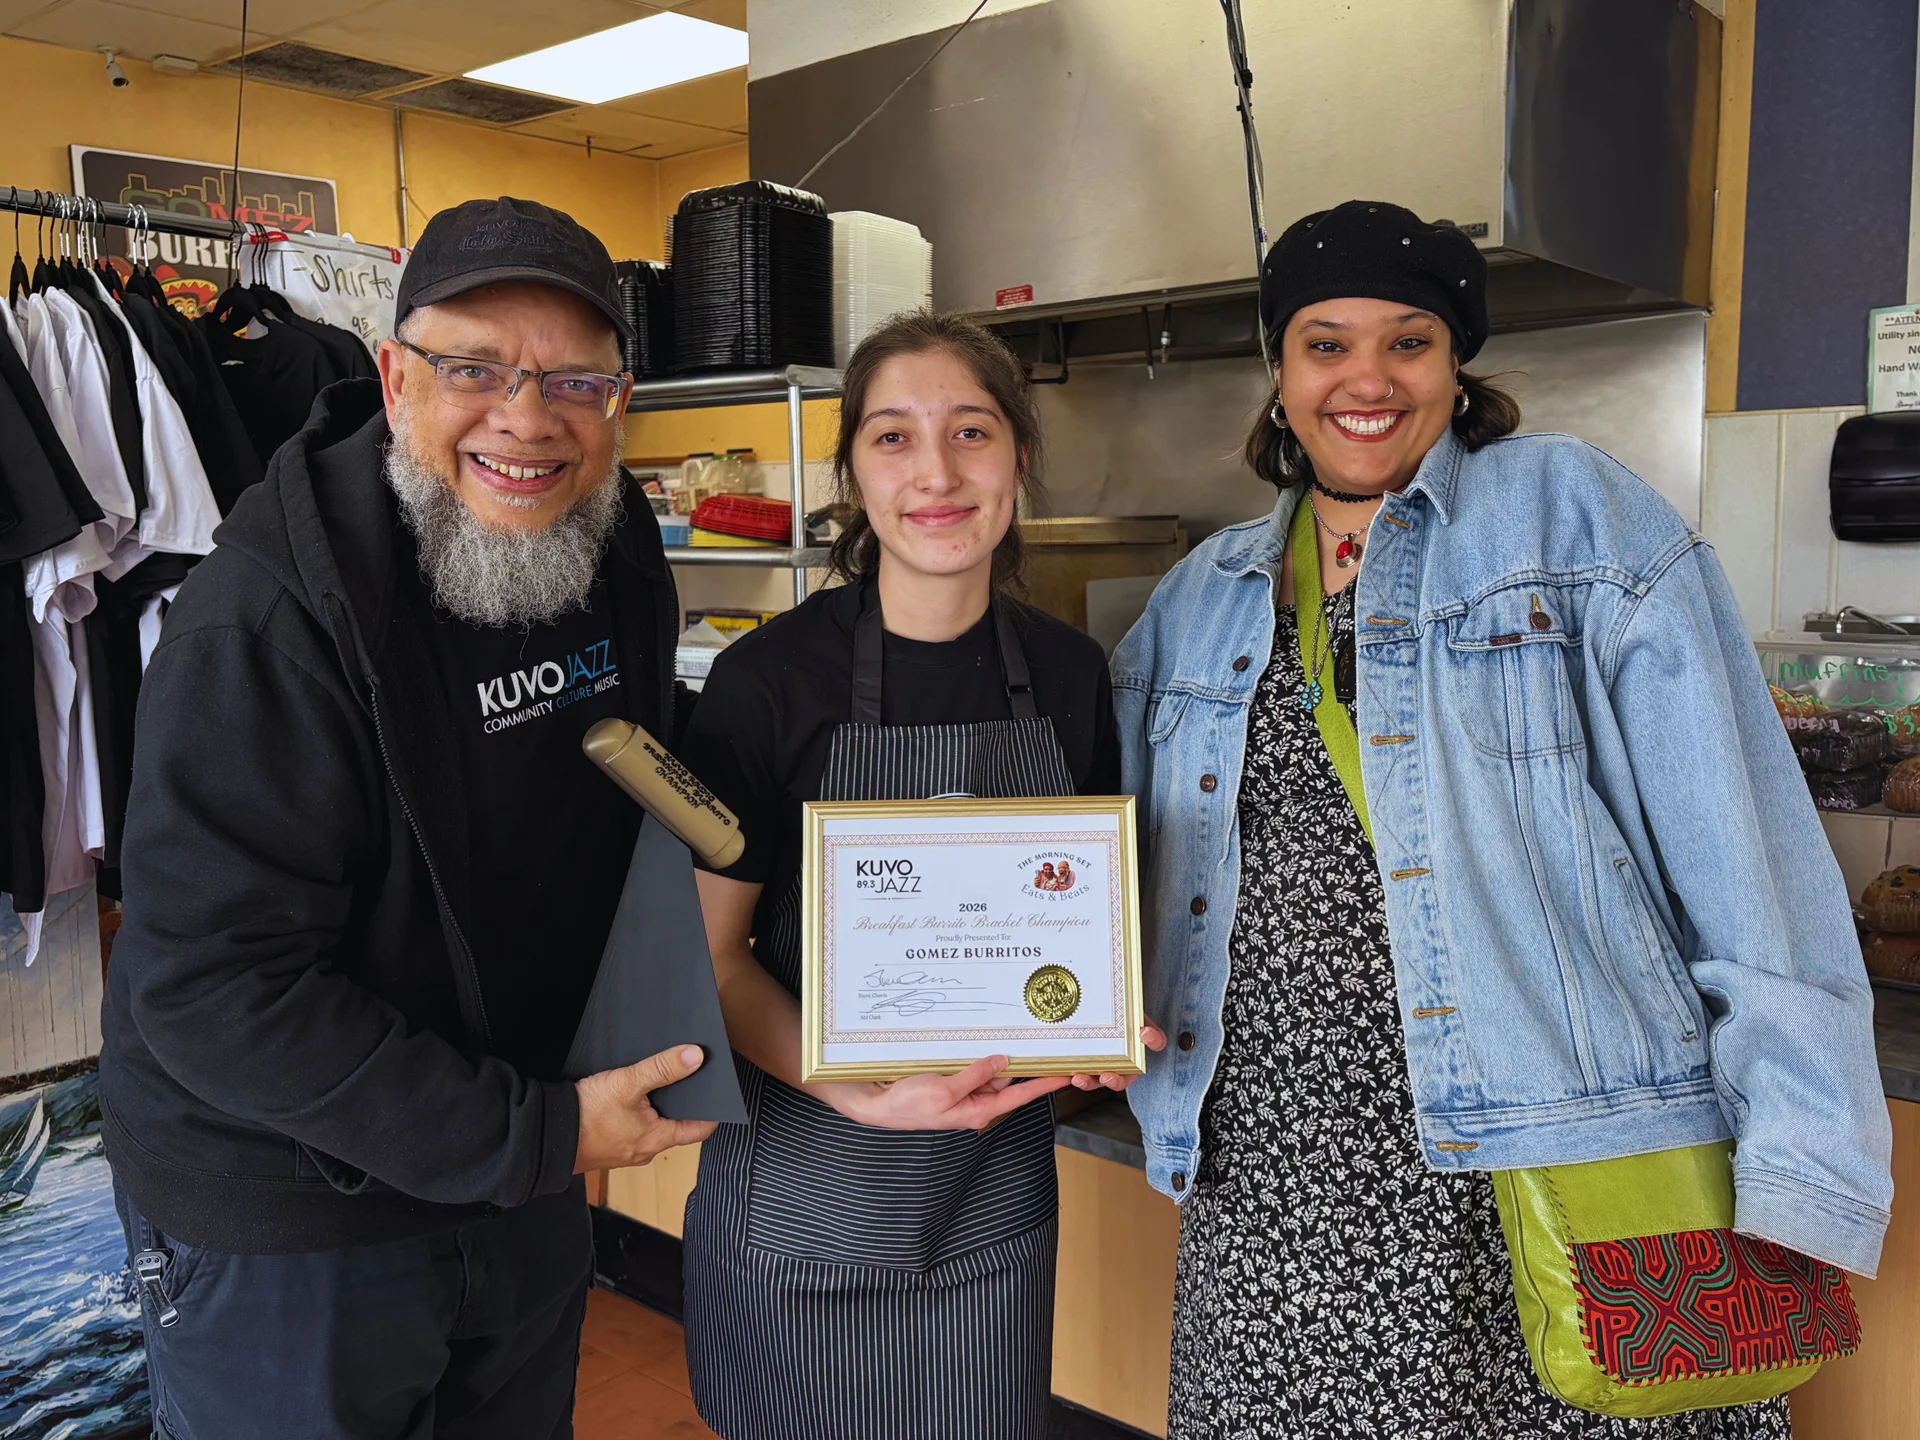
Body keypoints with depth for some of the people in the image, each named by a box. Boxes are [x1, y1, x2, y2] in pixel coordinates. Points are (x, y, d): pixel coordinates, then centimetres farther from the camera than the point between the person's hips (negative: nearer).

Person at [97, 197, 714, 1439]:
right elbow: (211, 988, -27)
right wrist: (537, 1137, -24)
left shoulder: (617, 558, -4)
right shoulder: (266, 621, -25)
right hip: (283, 1229, -6)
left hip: (530, 1170, 7)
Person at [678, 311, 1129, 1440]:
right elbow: (712, 950, -9)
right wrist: (856, 1089, -23)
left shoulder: (1070, 674, -2)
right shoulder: (771, 678, -14)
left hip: (995, 1197, 3)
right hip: (803, 1201, -3)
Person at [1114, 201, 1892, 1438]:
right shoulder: (1203, 598, 11)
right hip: (1269, 1191, 4)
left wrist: (1802, 1177, -12)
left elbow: (1747, 853, -6)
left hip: (1550, 1187, -3)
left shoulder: (1573, 514, -1)